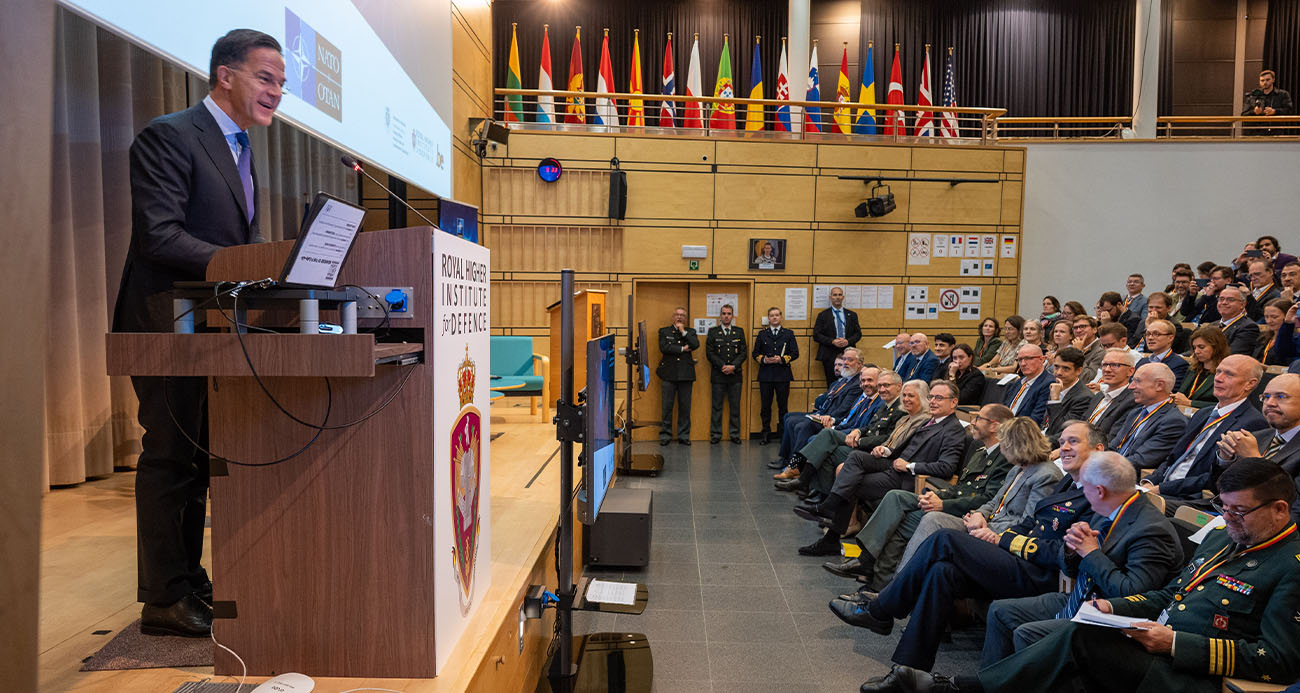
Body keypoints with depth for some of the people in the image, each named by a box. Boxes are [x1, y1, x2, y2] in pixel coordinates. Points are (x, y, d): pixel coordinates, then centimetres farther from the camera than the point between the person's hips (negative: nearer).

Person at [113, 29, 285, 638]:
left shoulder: (240, 149, 17)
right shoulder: (168, 136, -11)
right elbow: (158, 235, -22)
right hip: (168, 323, -9)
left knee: (198, 458, 14)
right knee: (170, 457, -2)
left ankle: (190, 581, 27)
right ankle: (164, 600, 11)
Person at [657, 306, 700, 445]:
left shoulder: (690, 331, 13)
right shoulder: (664, 331, 8)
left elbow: (696, 345, -6)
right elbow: (663, 347, -8)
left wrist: (683, 332, -6)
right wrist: (682, 349, -7)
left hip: (685, 375, 2)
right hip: (669, 374, -1)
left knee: (685, 407, 4)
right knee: (666, 407, 1)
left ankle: (684, 435, 13)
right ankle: (665, 435, 9)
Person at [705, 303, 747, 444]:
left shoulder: (739, 332, 10)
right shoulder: (713, 332, 5)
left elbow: (743, 352, 3)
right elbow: (710, 352, -3)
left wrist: (733, 366, -11)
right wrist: (723, 366, -12)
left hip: (735, 375, 2)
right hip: (718, 375, -1)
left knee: (735, 406, 5)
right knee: (717, 407, 2)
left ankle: (735, 434, 13)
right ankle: (715, 435, 9)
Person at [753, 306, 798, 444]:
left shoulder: (789, 334, 9)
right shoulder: (762, 334, 12)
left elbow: (795, 353, 3)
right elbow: (755, 353, 10)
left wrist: (782, 359, -12)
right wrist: (764, 359, -9)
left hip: (783, 375, -1)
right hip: (765, 375, 1)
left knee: (783, 406, 2)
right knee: (765, 406, 3)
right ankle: (765, 433, 10)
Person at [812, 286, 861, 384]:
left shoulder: (852, 315, 15)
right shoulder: (823, 315, 6)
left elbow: (858, 333, 11)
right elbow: (816, 335, -1)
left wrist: (848, 341, -10)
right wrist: (832, 341, -13)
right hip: (830, 355, -2)